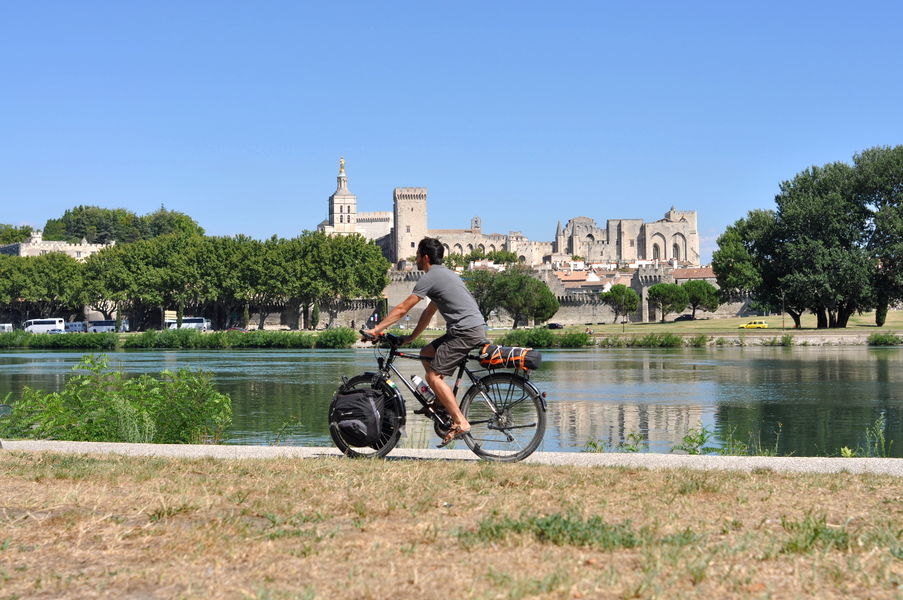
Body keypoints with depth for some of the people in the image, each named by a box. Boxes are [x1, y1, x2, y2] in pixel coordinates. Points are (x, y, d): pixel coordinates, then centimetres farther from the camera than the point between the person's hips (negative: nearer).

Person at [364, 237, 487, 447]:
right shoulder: (444, 274, 23)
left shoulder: (430, 278, -7)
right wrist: (411, 337, 29)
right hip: (475, 329, 10)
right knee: (426, 353, 19)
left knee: (433, 376, -9)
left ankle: (460, 423, -13)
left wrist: (376, 329, -5)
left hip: (466, 331, -10)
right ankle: (444, 404, 15)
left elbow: (401, 309, -9)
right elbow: (429, 311, 29)